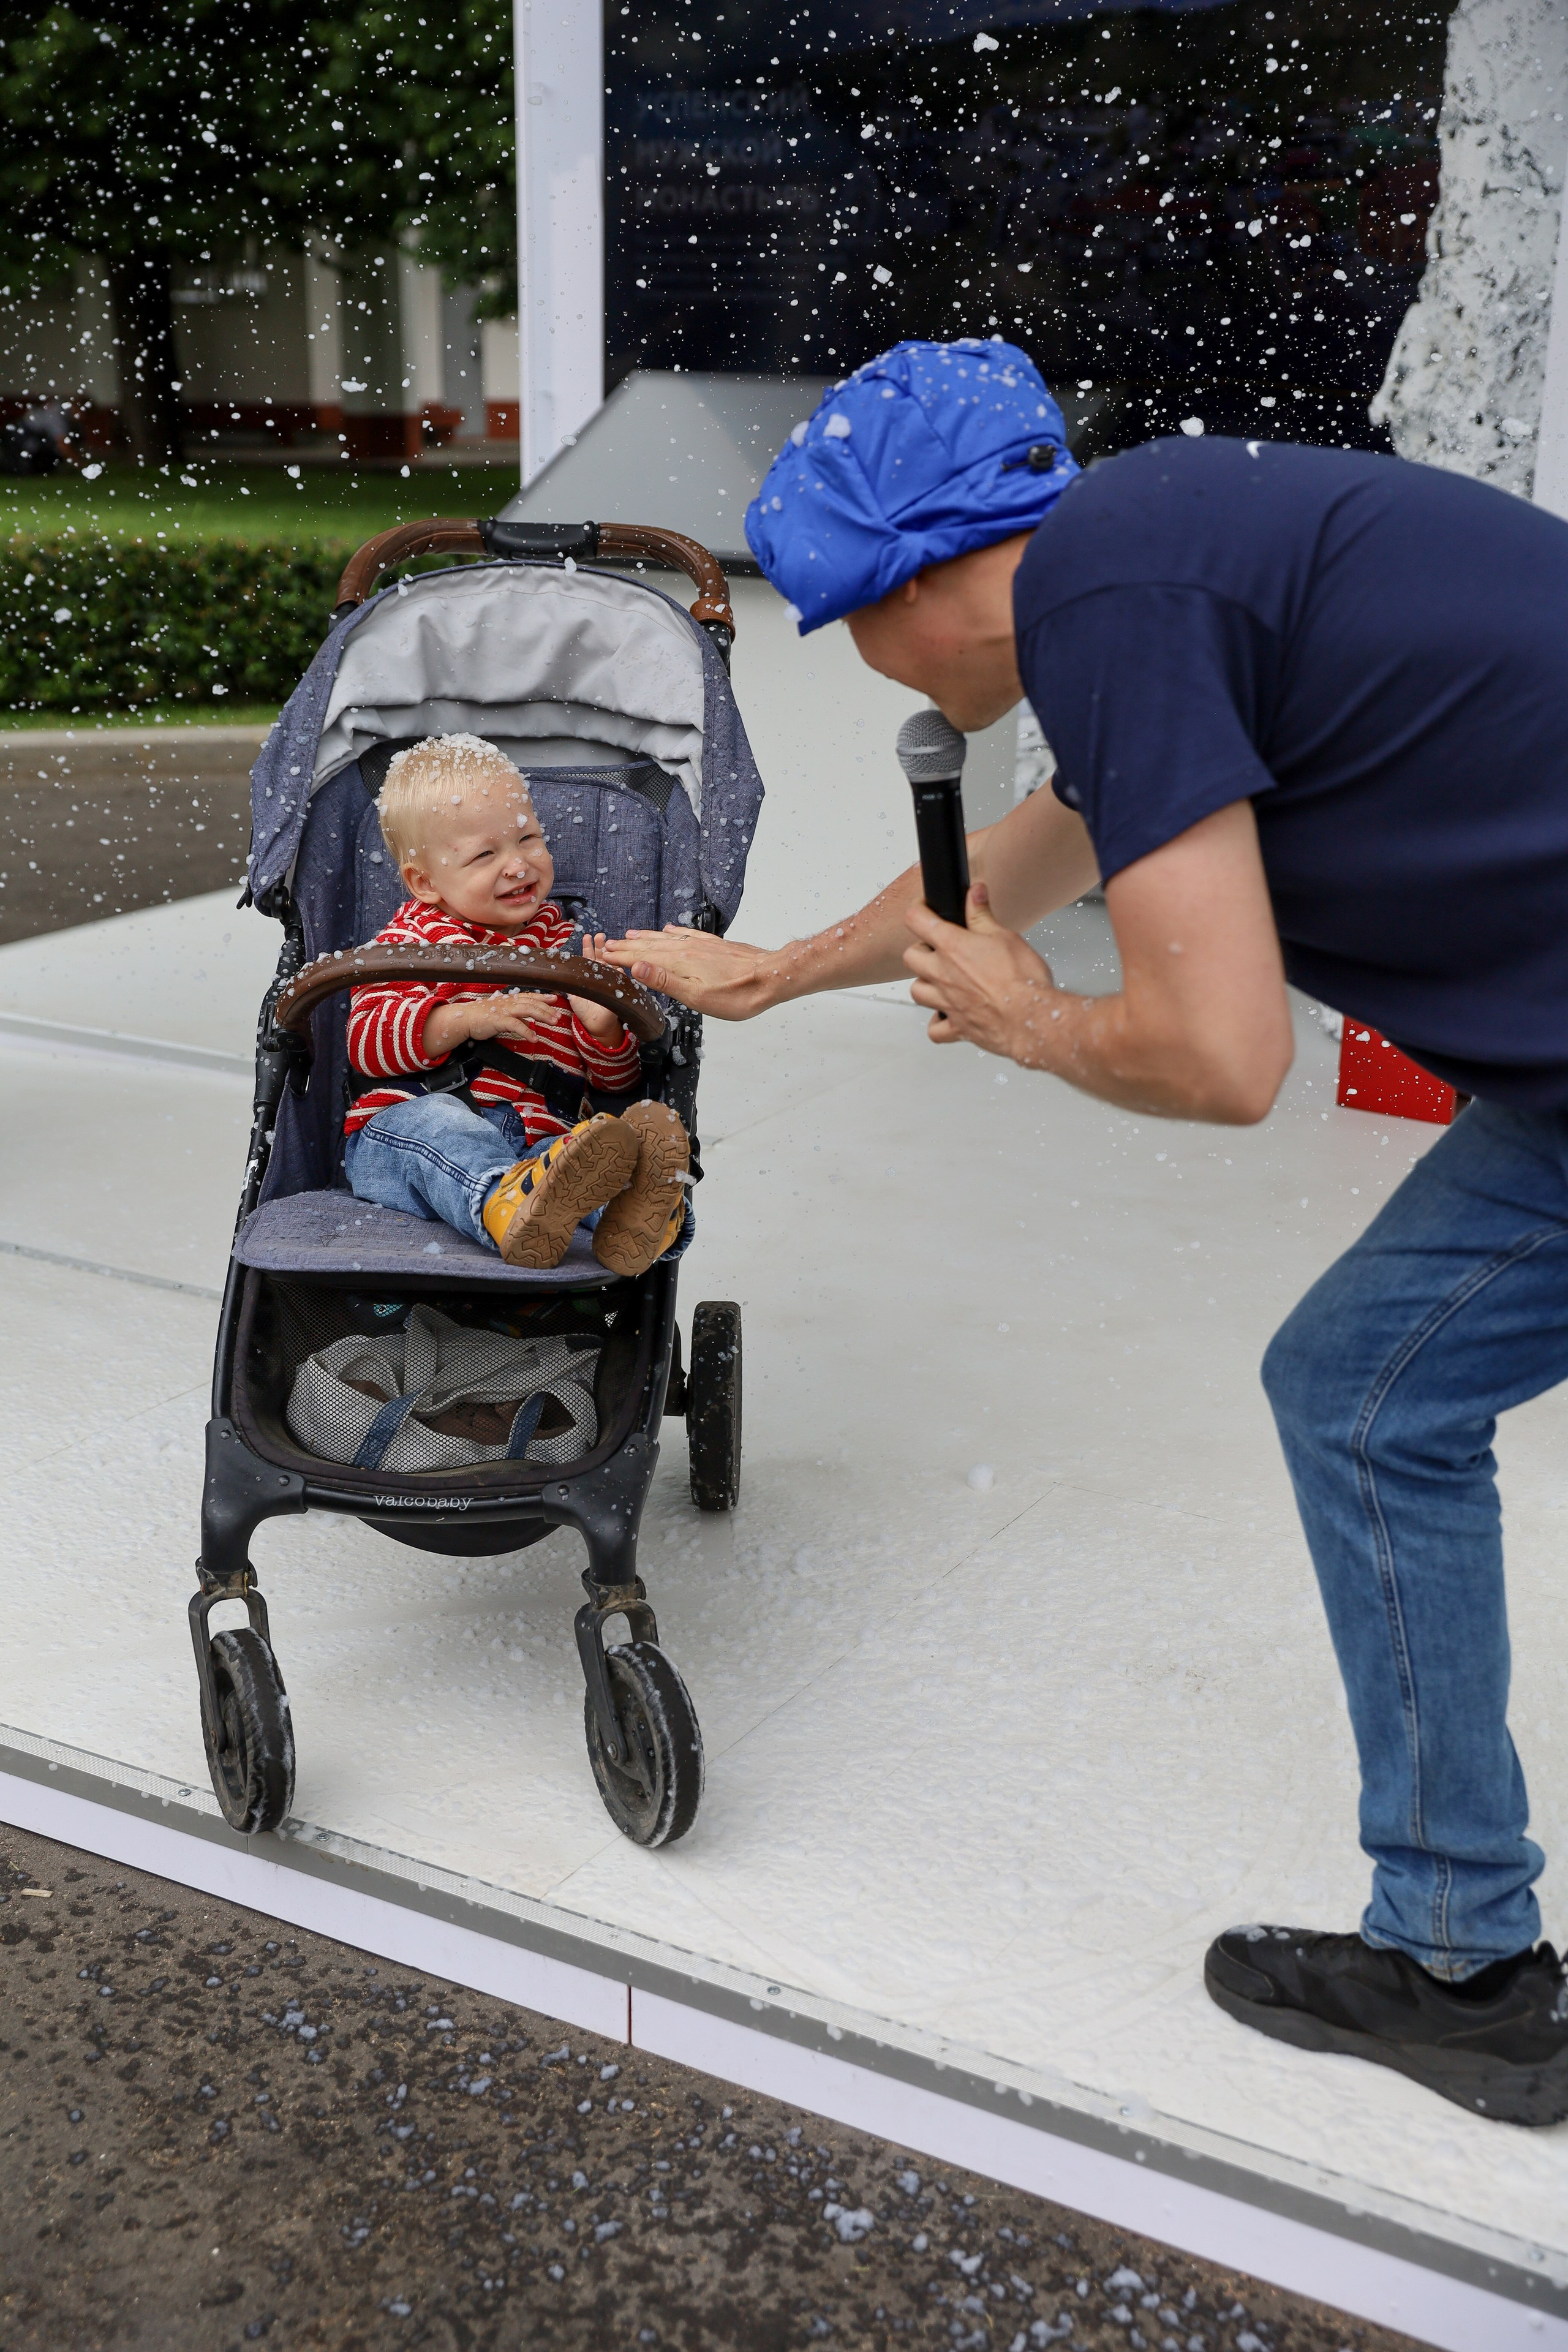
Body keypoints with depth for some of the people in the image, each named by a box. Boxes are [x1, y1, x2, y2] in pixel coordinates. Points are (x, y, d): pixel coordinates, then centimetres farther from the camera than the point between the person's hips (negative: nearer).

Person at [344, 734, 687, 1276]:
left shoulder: (567, 945, 20)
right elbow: (366, 1040, -3)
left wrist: (604, 1028, -5)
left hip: (533, 1148, 2)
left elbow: (616, 1081, 20)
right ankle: (506, 1209, -68)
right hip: (403, 1137, -2)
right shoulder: (412, 940, 13)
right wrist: (466, 1020, -16)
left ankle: (627, 1213, -65)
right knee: (433, 1121, -37)